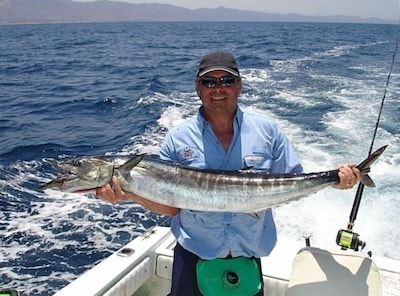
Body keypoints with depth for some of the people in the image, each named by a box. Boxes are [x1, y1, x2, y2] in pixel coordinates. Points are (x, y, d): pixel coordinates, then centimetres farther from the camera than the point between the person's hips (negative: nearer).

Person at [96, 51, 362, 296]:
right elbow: (170, 205, -5)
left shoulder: (267, 130, -3)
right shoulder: (177, 139, -6)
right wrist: (131, 193, -21)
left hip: (249, 257, 1)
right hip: (193, 258, 0)